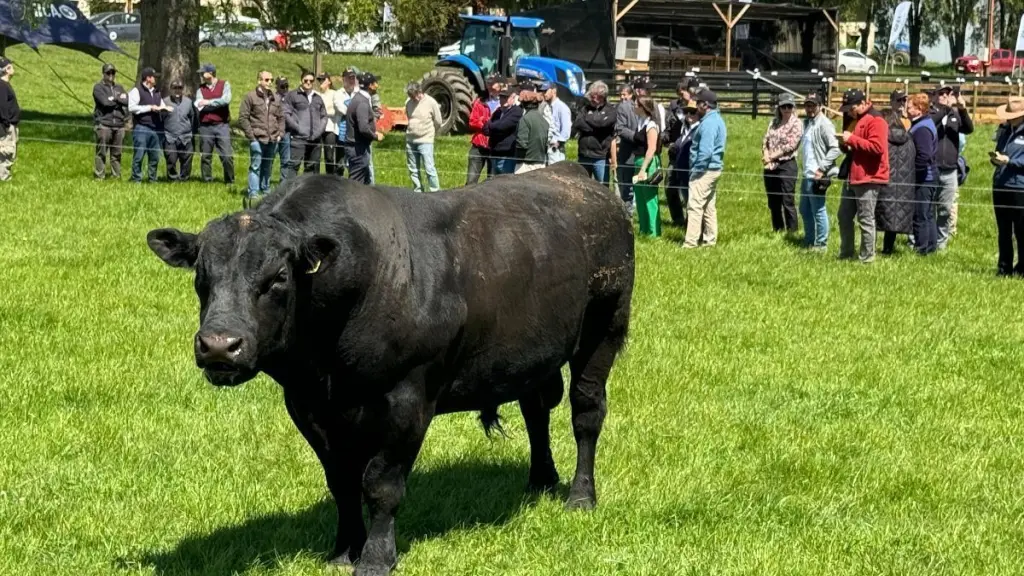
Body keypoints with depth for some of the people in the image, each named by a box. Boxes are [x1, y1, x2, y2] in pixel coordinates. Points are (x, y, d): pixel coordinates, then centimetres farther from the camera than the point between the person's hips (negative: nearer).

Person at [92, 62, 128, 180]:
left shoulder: (119, 88, 20)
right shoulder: (98, 87, 3)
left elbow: (127, 101, 5)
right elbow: (105, 101, -13)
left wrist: (115, 98, -7)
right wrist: (120, 101, 0)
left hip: (119, 125, 5)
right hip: (104, 124, -5)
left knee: (117, 153, 6)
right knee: (101, 152, -5)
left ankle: (116, 175, 10)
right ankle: (99, 175, -4)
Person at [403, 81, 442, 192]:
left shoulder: (431, 103, -9)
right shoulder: (408, 103, 2)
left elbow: (438, 122, 0)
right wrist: (412, 131, 13)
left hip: (425, 141, -5)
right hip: (410, 140, 5)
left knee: (429, 168, -10)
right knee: (413, 170, 9)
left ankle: (435, 192, -3)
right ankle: (418, 192, 19)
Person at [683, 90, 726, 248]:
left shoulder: (709, 123, -17)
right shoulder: (717, 120, 16)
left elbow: (705, 151, -24)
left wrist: (696, 170, -16)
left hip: (704, 170, -11)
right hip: (715, 168, 11)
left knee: (695, 206, -11)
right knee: (709, 207, 14)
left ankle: (690, 242, -14)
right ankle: (710, 240, 18)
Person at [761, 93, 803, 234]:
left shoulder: (796, 124, -6)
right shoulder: (774, 122, 14)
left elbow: (789, 146, -13)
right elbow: (765, 140, 9)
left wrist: (772, 157, -10)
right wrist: (766, 156, -9)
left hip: (787, 165, -6)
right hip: (770, 167, 6)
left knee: (787, 202, -6)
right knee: (773, 202, 12)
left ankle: (792, 232, -1)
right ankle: (777, 231, 23)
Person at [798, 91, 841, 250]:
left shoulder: (824, 124, -12)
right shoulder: (807, 123, 16)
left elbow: (835, 149, -19)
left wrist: (822, 168, -20)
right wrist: (806, 169, 13)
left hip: (818, 176, -10)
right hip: (807, 175, 10)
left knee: (818, 211, -3)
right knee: (805, 210, 18)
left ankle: (820, 244, 5)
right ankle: (809, 242, 29)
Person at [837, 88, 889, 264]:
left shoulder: (876, 121, -12)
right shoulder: (857, 120, 20)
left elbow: (877, 147, -24)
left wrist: (852, 139, -21)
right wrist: (845, 145, 6)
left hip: (868, 179, -10)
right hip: (853, 178, 10)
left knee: (865, 219, -6)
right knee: (844, 217, 12)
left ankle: (867, 256, 1)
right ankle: (845, 254, 20)